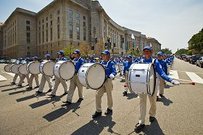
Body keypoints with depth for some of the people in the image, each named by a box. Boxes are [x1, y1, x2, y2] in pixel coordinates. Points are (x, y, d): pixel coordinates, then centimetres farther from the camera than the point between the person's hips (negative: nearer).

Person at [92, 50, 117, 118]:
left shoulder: (111, 63, -6)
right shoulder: (101, 62, 13)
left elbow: (114, 71, -15)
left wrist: (112, 75, -35)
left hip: (108, 81, -5)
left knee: (109, 95, 10)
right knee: (98, 95, 0)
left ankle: (109, 109, 33)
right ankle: (98, 111, 13)